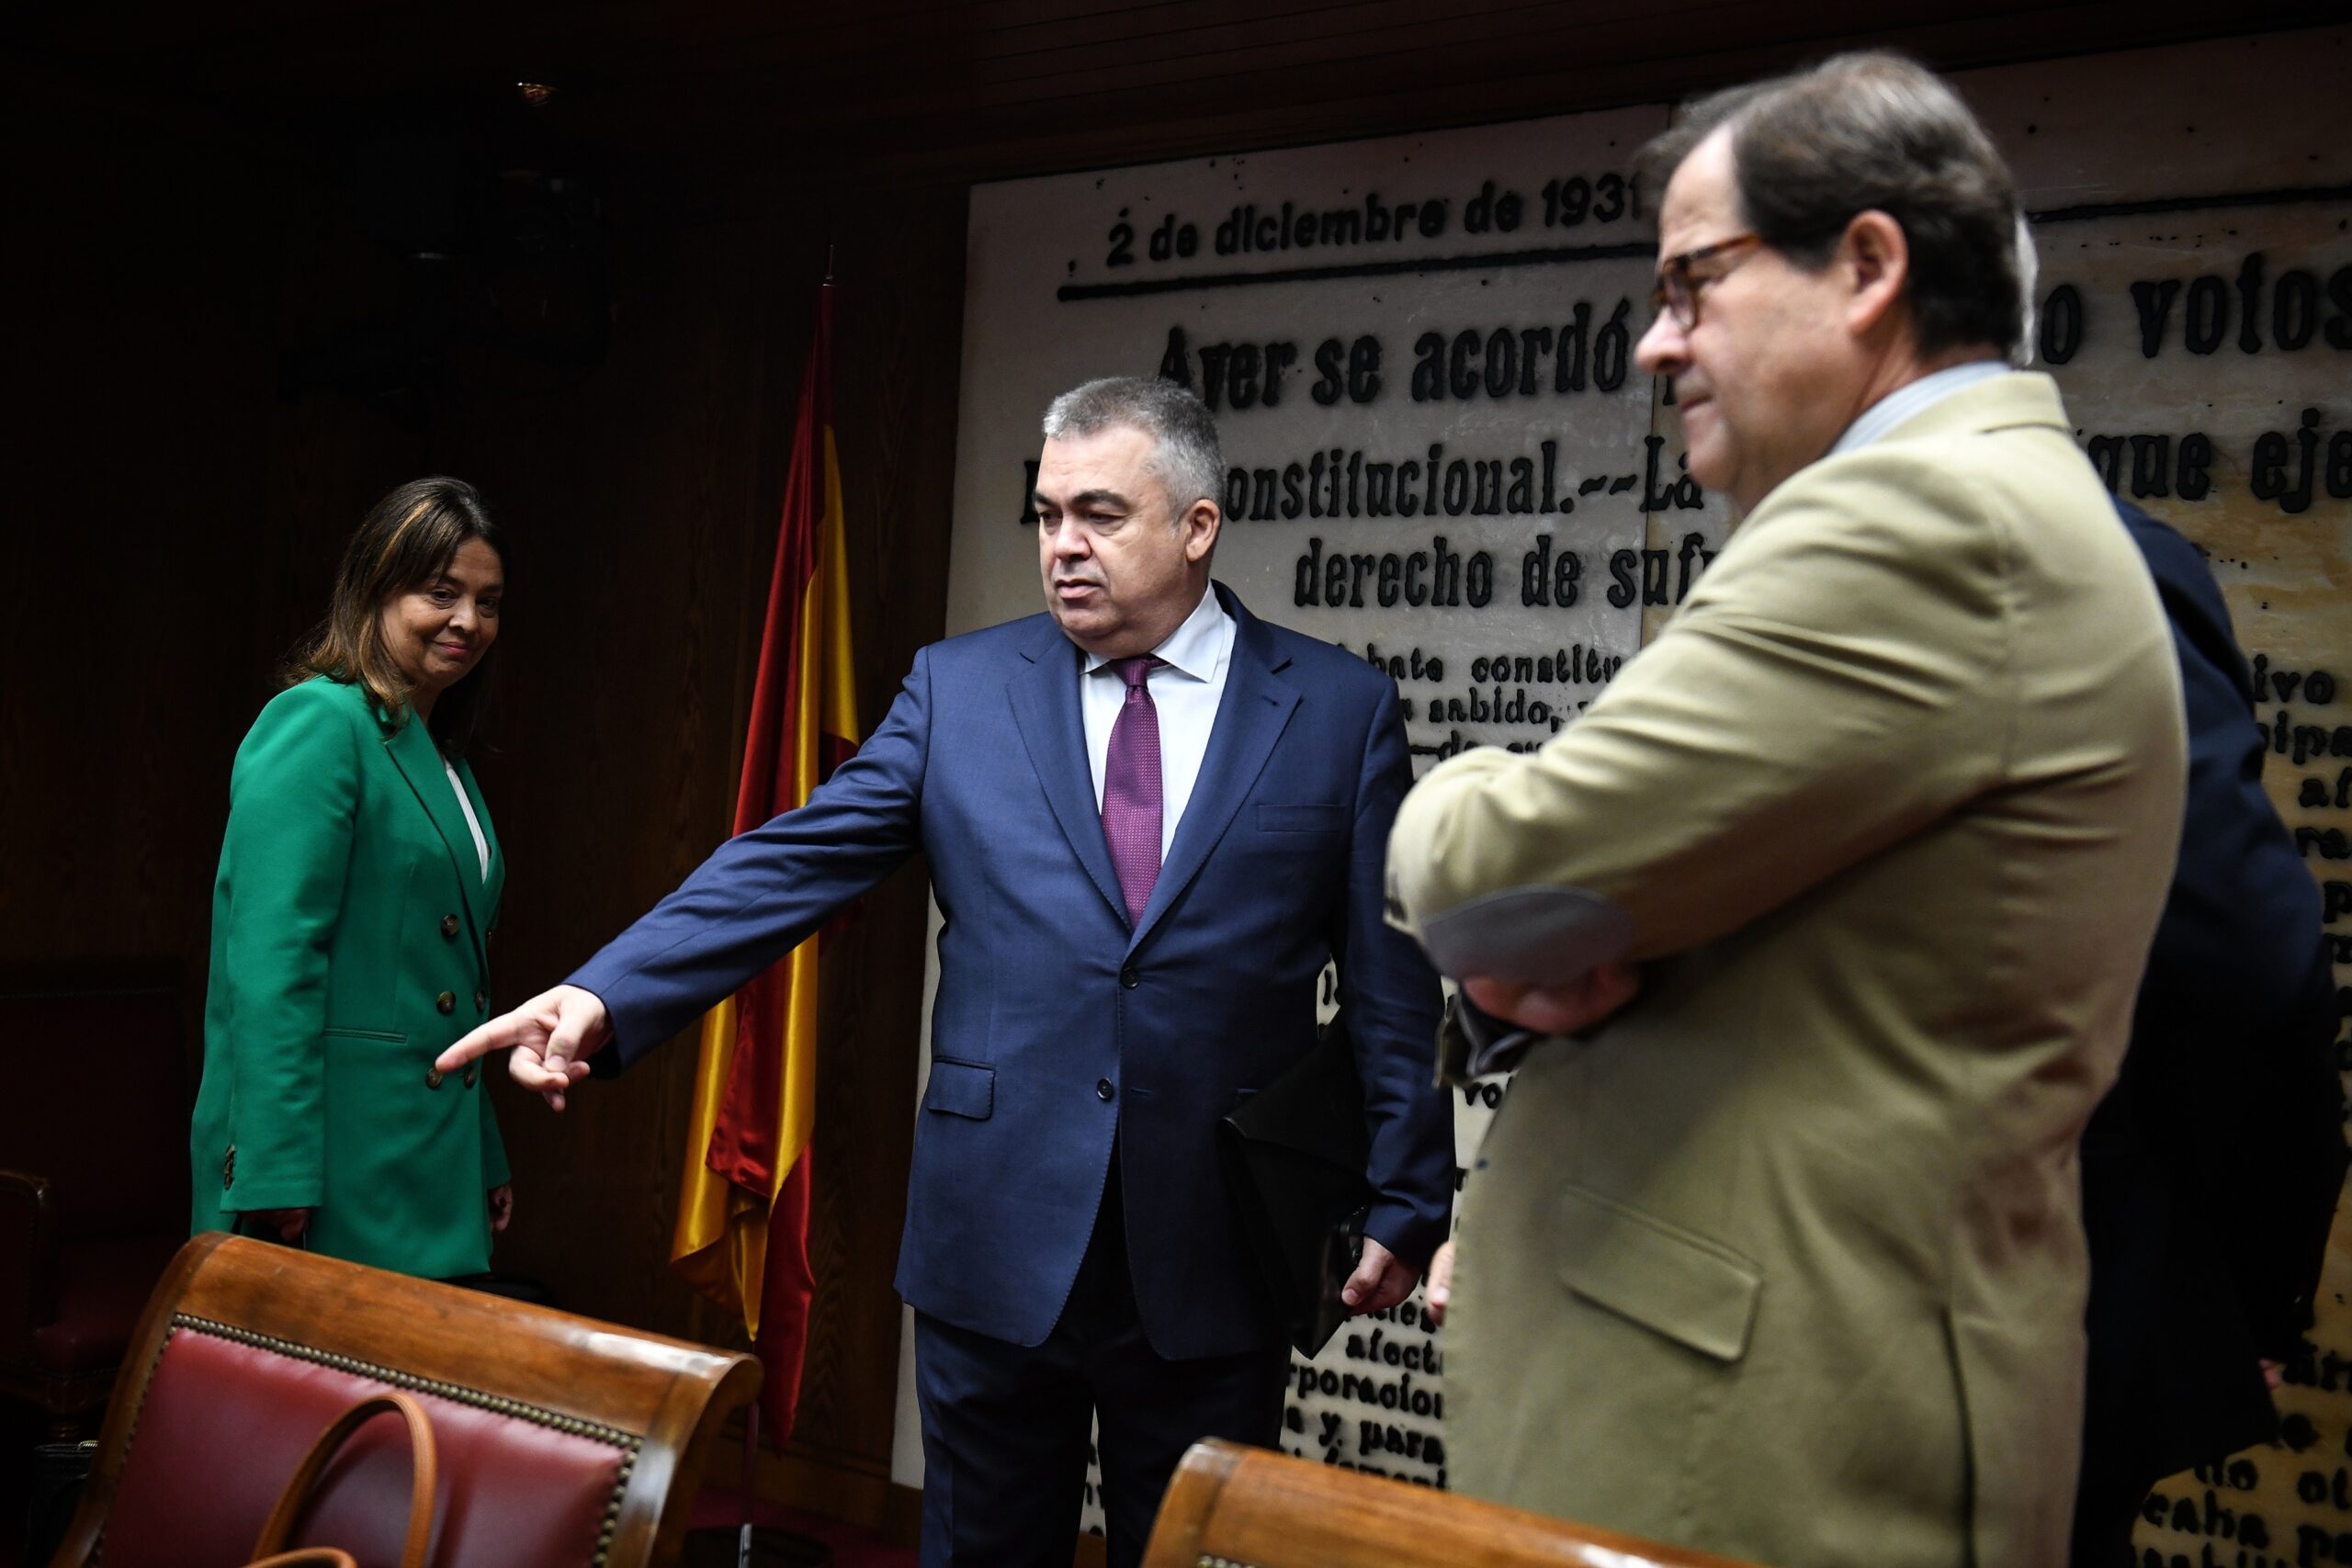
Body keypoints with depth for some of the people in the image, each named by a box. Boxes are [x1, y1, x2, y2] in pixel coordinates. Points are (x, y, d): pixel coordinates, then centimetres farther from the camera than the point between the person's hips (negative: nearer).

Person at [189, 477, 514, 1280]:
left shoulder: (442, 760, 17)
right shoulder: (318, 723, -10)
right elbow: (271, 960, -18)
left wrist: (488, 1167, 21)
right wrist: (277, 1178, -23)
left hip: (426, 1171, 9)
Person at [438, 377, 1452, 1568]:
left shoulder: (1342, 710, 1)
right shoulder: (958, 688, 5)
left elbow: (1395, 985, 2)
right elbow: (795, 862, -2)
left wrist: (1404, 1204, -2)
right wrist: (604, 995, -15)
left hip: (1218, 1259, -1)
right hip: (996, 1241, 1)